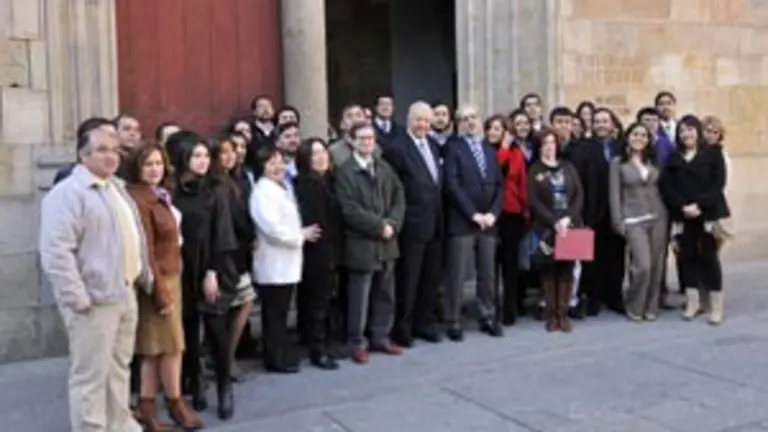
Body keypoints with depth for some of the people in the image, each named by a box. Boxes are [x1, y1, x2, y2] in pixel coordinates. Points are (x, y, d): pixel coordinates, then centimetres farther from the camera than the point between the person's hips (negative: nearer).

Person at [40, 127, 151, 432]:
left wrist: (146, 278, 19)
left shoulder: (117, 188, 15)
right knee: (91, 375, 0)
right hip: (95, 299, -9)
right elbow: (56, 250, -21)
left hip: (125, 294, 9)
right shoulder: (68, 192, -13)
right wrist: (78, 298, -23)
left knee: (119, 368, 19)